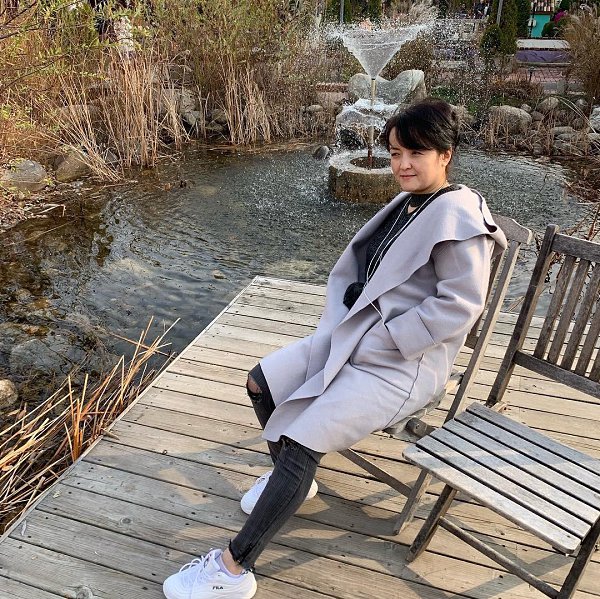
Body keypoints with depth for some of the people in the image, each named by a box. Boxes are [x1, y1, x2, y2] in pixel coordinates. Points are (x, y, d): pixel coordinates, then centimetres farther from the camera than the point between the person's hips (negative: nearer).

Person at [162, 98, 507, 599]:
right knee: (262, 383, 6)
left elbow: (458, 305, -22)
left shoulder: (459, 217, -16)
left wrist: (380, 341, -18)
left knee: (301, 443, -18)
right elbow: (357, 270, 18)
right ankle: (292, 480, 28)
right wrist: (338, 327, 3)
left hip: (403, 363, -9)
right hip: (353, 335, 9)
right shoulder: (406, 205, 11)